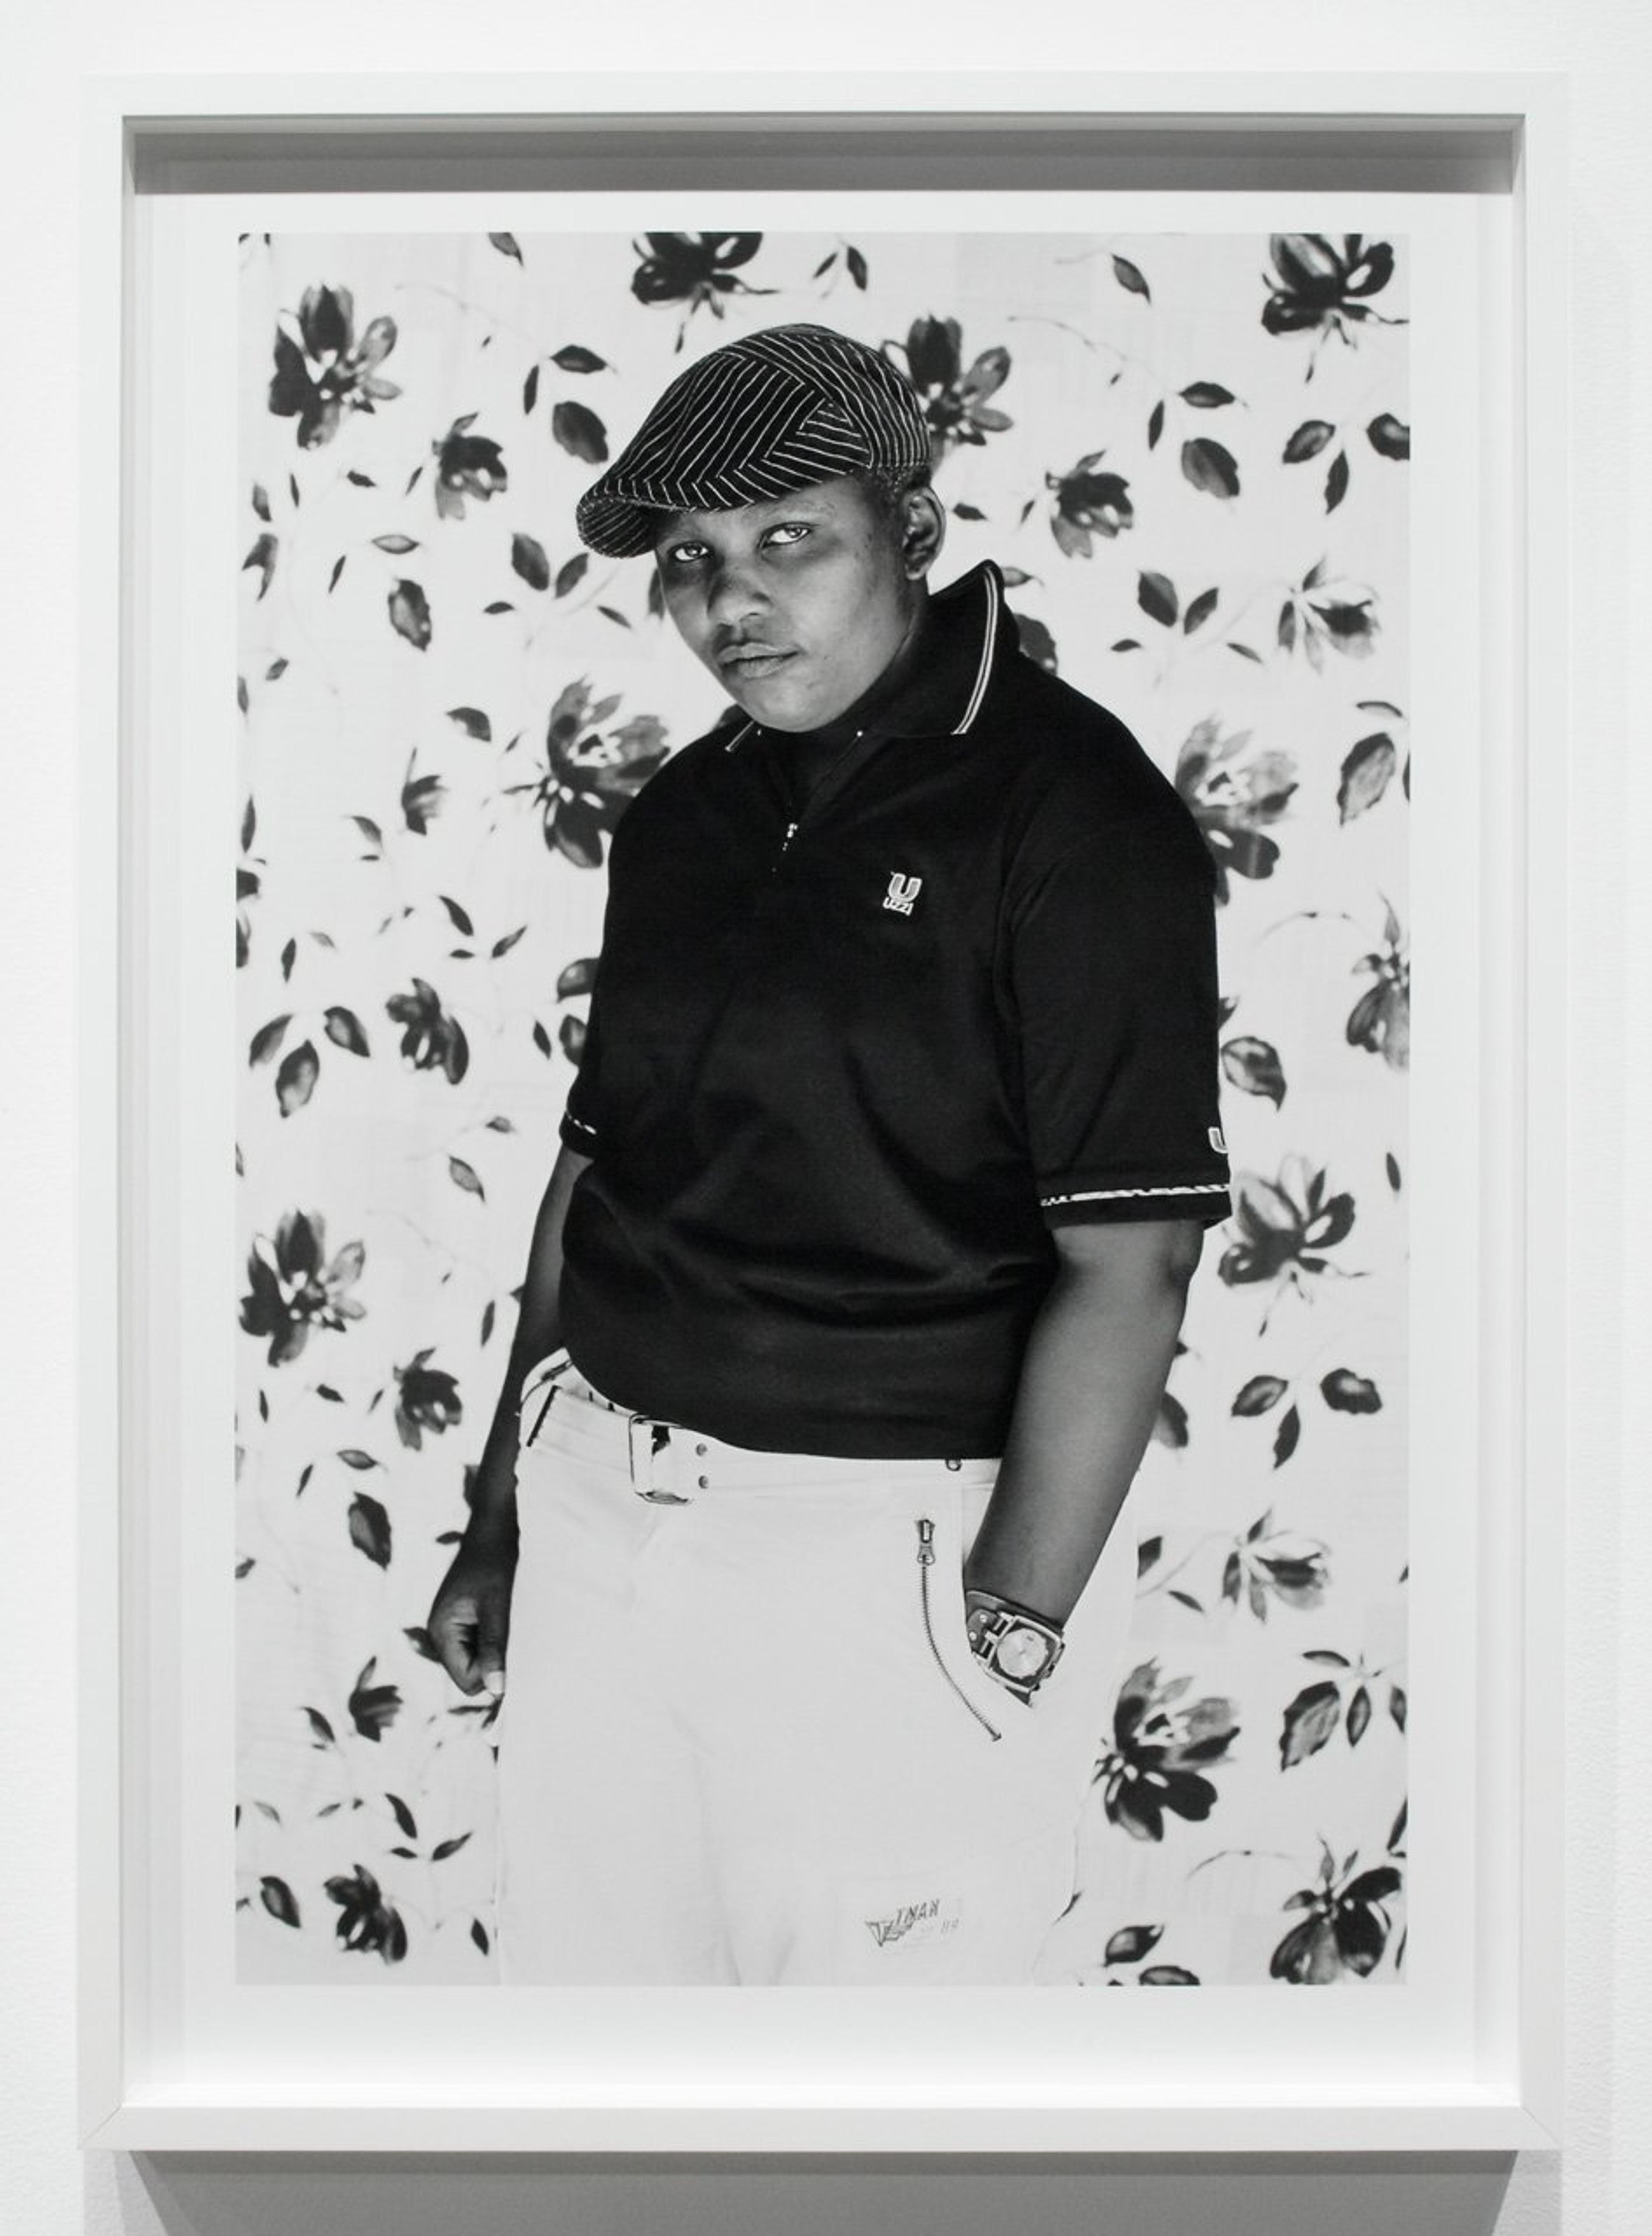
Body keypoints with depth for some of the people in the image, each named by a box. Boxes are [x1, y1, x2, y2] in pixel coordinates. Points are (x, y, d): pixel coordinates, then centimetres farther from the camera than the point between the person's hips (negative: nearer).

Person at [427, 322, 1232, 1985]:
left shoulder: (1071, 811, -12)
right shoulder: (684, 813, 9)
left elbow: (1127, 1263, -16)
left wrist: (1007, 1643, -18)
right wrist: (502, 1516, 15)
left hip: (886, 1547, -6)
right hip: (602, 1511, 6)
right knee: (576, 1964, 18)